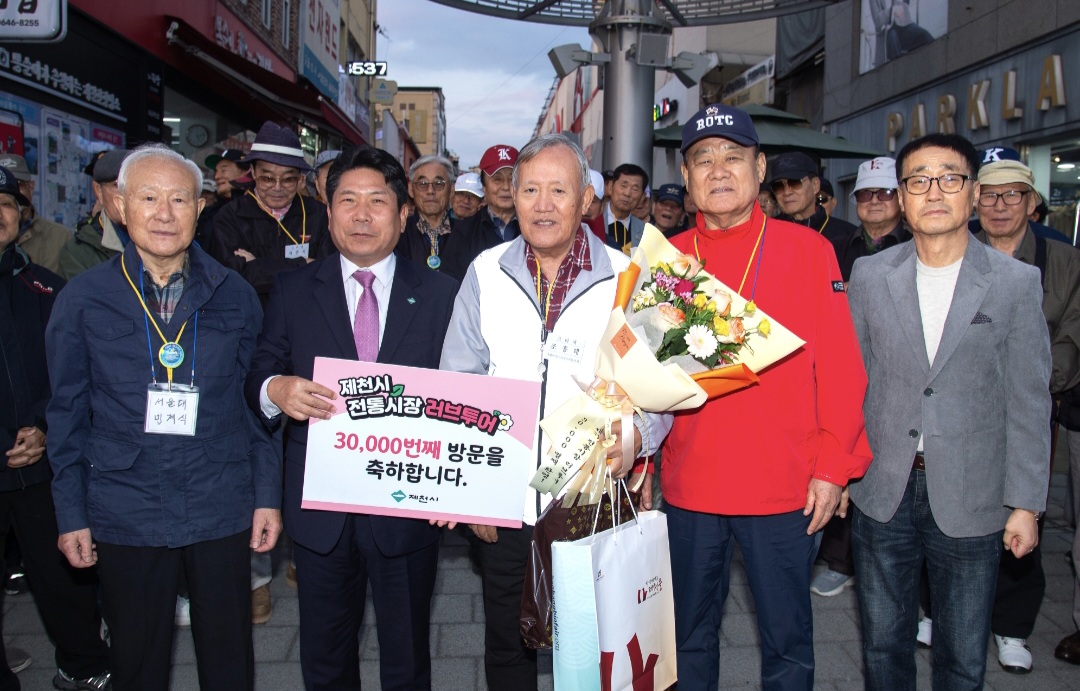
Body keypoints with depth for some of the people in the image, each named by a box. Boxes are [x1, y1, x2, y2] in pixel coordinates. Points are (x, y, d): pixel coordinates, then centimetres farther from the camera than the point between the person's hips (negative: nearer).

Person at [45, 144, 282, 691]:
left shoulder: (233, 296, 0)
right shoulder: (83, 298, -2)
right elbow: (68, 414, 4)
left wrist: (268, 496, 2)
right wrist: (71, 514, 2)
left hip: (221, 511, 1)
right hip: (123, 516, 0)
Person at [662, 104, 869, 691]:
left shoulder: (807, 250, -3)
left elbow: (840, 366, -4)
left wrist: (833, 467, -7)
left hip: (784, 485, -2)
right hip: (687, 483, 3)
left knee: (787, 640, 12)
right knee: (690, 636, 17)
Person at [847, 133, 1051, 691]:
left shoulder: (1016, 282, -5)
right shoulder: (868, 275, 0)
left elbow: (1027, 402, -3)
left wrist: (1025, 503, -3)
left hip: (970, 499, -1)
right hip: (882, 492, 2)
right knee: (883, 644, 16)